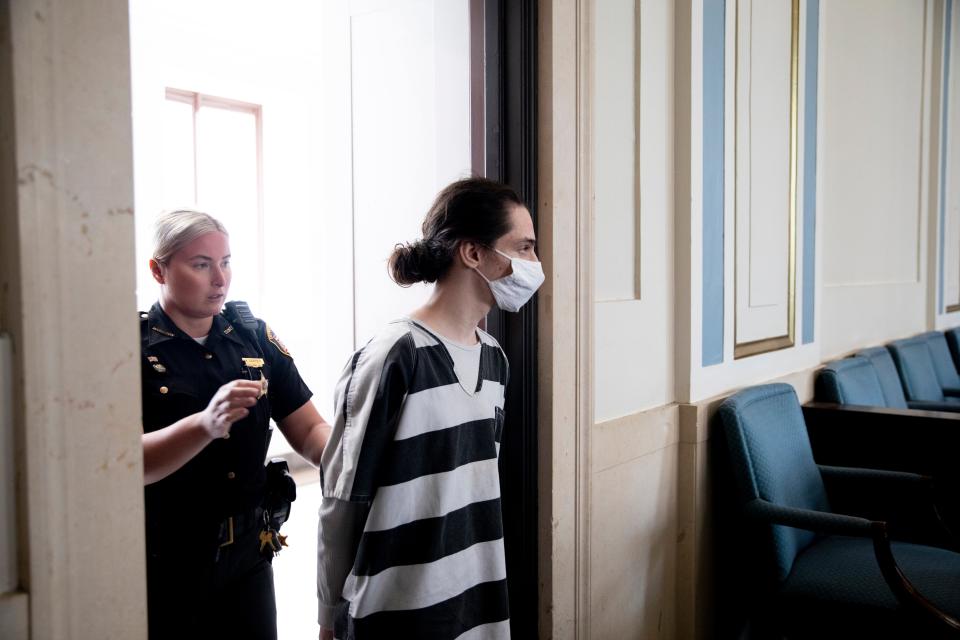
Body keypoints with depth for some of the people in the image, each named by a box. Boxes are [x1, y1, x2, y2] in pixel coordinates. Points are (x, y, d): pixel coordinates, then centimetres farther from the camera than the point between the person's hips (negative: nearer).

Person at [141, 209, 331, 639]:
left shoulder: (255, 339, 3)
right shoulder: (134, 346, -10)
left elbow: (309, 432, 4)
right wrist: (205, 425, -36)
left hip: (246, 560, 4)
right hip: (159, 572, -4)